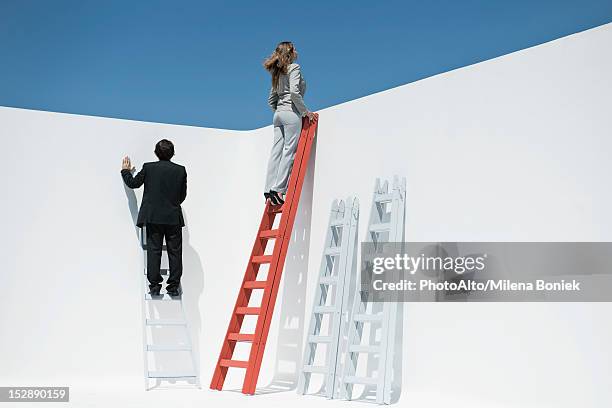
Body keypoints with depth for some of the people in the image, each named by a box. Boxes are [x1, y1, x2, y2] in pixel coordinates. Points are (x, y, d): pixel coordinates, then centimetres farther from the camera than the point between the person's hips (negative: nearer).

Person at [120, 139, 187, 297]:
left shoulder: (148, 168, -4)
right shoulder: (180, 170, 1)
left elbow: (133, 183, 9)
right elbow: (183, 195, 7)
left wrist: (126, 171, 26)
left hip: (153, 217, 0)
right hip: (174, 217, 1)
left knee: (154, 250, 3)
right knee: (175, 251, 5)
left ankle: (154, 285, 1)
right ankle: (174, 286, 4)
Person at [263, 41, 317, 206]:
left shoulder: (278, 72, 22)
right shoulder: (294, 67, -1)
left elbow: (271, 100, 22)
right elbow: (294, 91, -17)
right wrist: (305, 111, -11)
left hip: (278, 114, 8)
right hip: (291, 113, -8)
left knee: (276, 152, 2)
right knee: (289, 152, -8)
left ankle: (269, 190, -3)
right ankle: (278, 189, -15)